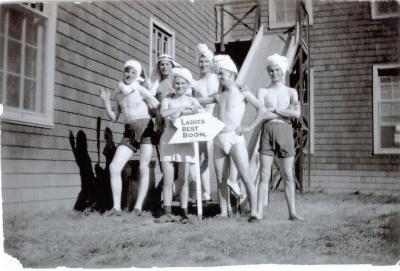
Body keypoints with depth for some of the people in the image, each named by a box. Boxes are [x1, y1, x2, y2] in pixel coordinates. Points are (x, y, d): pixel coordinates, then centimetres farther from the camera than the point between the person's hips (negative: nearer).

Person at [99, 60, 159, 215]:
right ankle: (116, 206, -3)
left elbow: (159, 107, -1)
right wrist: (106, 101, 7)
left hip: (146, 129, -5)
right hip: (129, 133, 5)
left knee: (143, 168, -5)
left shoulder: (140, 90, 1)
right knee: (114, 167, -7)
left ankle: (138, 206, 2)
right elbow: (114, 118, 18)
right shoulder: (119, 95, 16)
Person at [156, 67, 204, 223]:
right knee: (168, 180, 0)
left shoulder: (191, 100, 10)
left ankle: (184, 212, 5)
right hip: (168, 140, 1)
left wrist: (182, 113, -14)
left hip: (185, 141, -1)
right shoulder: (167, 100, 11)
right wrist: (184, 107, -14)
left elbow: (201, 111, -7)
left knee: (184, 179, 1)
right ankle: (167, 213, 4)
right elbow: (163, 112, -11)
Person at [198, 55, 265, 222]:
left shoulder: (242, 93, 4)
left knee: (246, 177, -10)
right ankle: (224, 213, 11)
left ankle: (253, 212, -8)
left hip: (235, 139, -5)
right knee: (221, 179, 4)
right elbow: (197, 101, 27)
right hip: (219, 140, 5)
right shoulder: (218, 96, 17)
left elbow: (261, 109, -2)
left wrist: (250, 127, -7)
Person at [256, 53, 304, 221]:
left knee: (288, 175, 2)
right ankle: (259, 212, -2)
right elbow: (261, 114, -6)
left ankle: (292, 212, 9)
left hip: (285, 132, 1)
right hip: (267, 132, 0)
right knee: (264, 174, -3)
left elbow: (297, 114, -5)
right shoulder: (263, 92, 10)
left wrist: (274, 109, -6)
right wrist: (285, 113, -6)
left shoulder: (291, 92, 12)